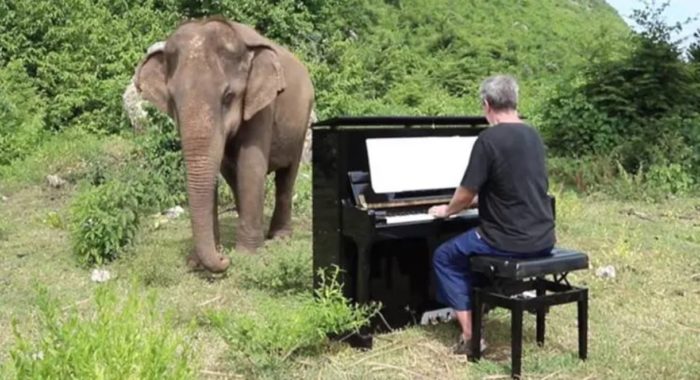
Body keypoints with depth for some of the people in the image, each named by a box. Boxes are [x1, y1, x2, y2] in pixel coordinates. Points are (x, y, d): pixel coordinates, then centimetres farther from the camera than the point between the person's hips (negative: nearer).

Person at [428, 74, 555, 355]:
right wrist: (472, 202, 34)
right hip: (543, 238, 8)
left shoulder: (489, 138, -15)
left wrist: (448, 210, 12)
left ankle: (470, 336, 8)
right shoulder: (533, 135, 9)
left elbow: (467, 193, -11)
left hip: (511, 241, -8)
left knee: (444, 257, 13)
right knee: (477, 247, 32)